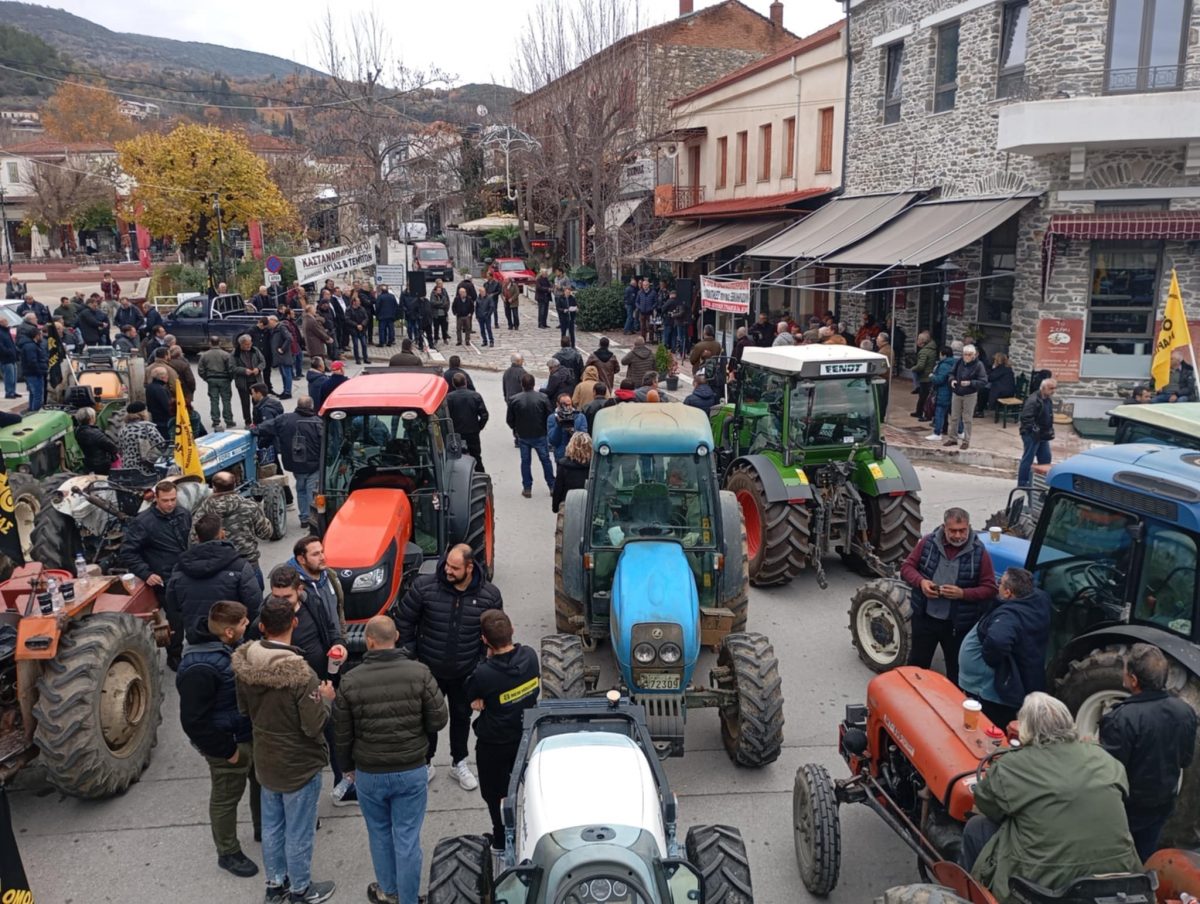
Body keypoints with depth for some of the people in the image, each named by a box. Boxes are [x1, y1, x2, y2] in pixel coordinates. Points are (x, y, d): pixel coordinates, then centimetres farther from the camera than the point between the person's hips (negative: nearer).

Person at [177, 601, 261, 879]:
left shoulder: (229, 645, -5)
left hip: (251, 733, 8)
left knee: (262, 783, 25)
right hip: (229, 743, -8)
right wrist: (226, 750, -20)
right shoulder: (200, 668, -33)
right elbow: (194, 720, -27)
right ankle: (228, 854, 33)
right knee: (226, 798, 13)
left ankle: (263, 828, 48)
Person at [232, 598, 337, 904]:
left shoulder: (243, 664, -11)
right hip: (300, 765, -6)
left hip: (265, 761, 6)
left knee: (271, 826, 22)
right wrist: (325, 698, -8)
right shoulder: (300, 673, -31)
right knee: (298, 833, 13)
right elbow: (314, 726, -24)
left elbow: (243, 709, 5)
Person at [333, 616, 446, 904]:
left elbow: (341, 734, -3)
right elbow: (438, 721, -10)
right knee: (407, 838, 11)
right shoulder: (419, 673, -16)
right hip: (412, 771, -1)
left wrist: (348, 766, 14)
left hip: (368, 773, 1)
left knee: (379, 833, 22)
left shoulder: (350, 681, -14)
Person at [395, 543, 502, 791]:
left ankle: (459, 763, 42)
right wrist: (410, 656, -5)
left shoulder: (489, 595, -15)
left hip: (465, 673, 1)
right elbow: (404, 621, -7)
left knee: (462, 716, 19)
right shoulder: (424, 586, -20)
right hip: (428, 671, -1)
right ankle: (425, 763, 40)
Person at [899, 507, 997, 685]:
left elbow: (989, 589, -6)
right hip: (925, 617, 2)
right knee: (917, 663, 15)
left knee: (956, 670, 13)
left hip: (958, 624, -1)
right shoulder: (927, 543, -5)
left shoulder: (979, 553, -9)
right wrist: (921, 581, -17)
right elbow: (907, 567, 3)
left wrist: (963, 593, -22)